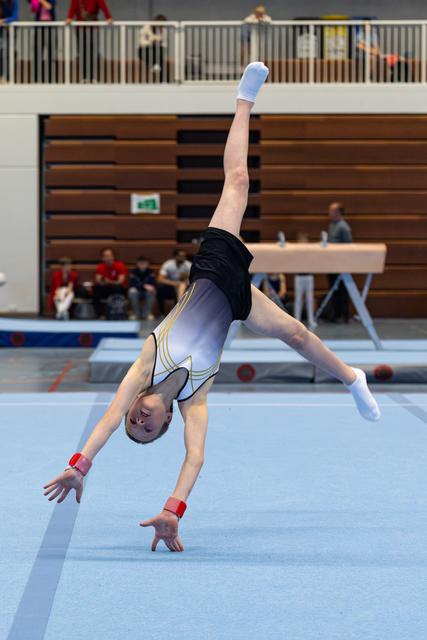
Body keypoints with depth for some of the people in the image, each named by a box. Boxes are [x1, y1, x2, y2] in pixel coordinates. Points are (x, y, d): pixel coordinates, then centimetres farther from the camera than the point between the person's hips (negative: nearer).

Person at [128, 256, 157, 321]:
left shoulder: (150, 272, -8)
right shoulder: (134, 272, -9)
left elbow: (153, 284, -19)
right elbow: (132, 284, -23)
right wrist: (144, 286, -38)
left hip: (147, 293, 0)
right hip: (137, 291, 0)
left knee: (151, 292, -34)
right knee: (132, 292, -34)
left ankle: (147, 313, -18)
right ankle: (136, 313, -19)